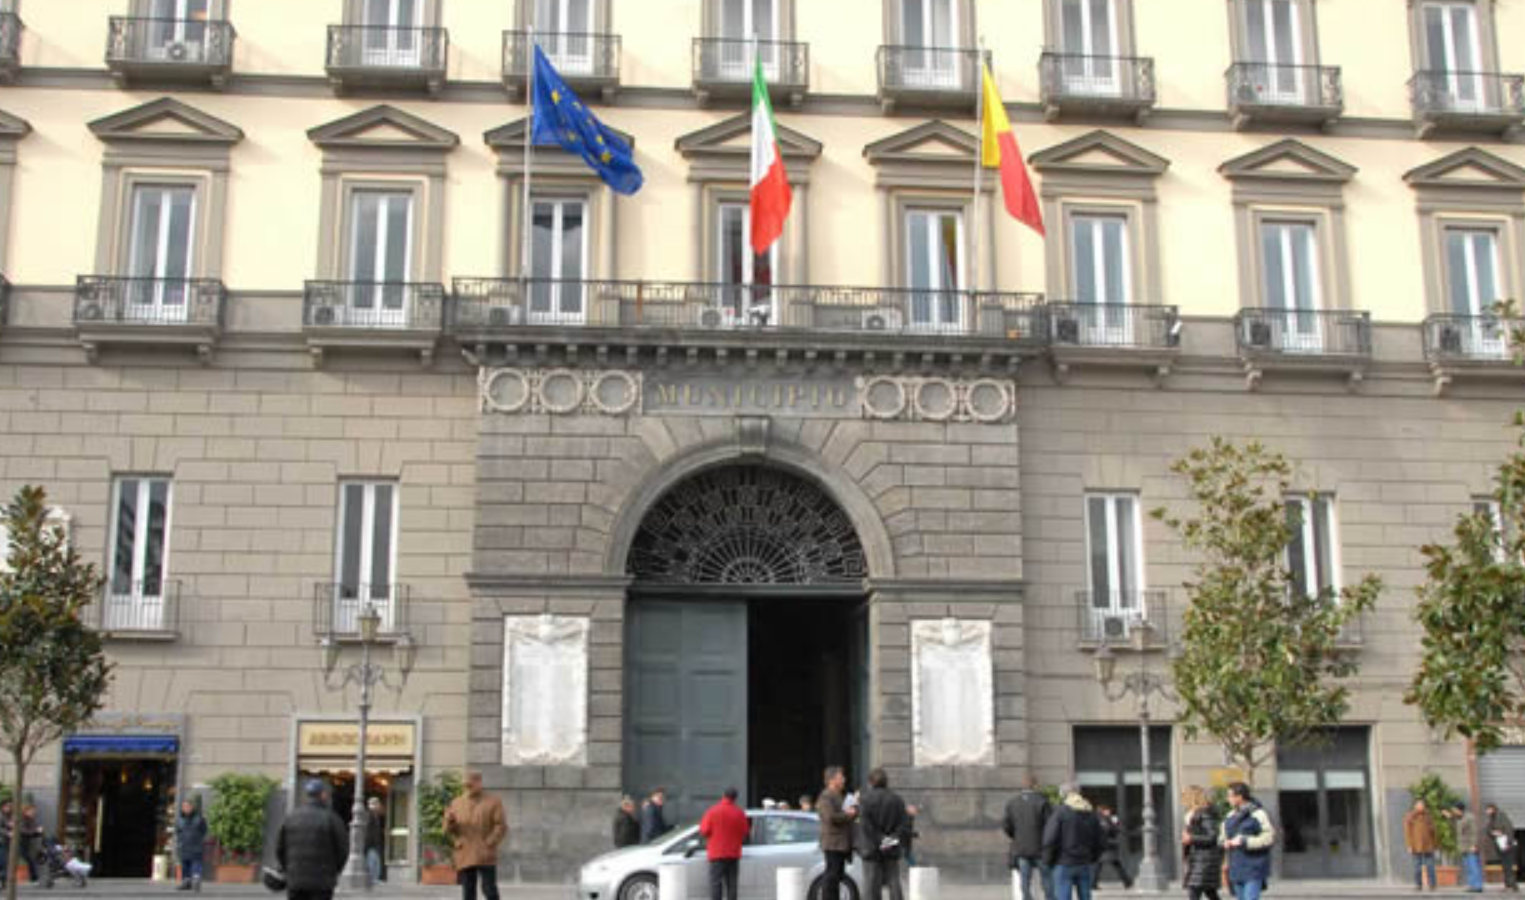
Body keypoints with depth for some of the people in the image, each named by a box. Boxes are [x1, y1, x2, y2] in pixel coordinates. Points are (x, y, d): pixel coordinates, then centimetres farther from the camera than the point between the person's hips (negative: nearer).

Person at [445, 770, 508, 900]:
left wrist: (489, 844, -13)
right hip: (464, 857, 3)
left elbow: (501, 827, -3)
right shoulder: (456, 803, 13)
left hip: (485, 857, -3)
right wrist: (449, 820, -11)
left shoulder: (493, 802, 2)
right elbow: (449, 830, 11)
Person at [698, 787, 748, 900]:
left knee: (716, 882, -2)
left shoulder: (712, 811, -9)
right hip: (734, 854, 3)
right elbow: (745, 832, 3)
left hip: (717, 853, -2)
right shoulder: (739, 813, -2)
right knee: (732, 883, 7)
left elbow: (704, 830, -8)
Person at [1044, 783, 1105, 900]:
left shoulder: (1060, 812, -10)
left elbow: (1050, 840, -14)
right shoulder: (1091, 813, 7)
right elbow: (1099, 841, 12)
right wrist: (1092, 860, 22)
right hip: (1085, 865, 5)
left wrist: (1048, 861, -2)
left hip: (1064, 864, -5)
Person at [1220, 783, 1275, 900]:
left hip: (1254, 869, -7)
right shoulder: (1230, 817, 13)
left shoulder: (1258, 814, -8)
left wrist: (1244, 842, -18)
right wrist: (1226, 843, -1)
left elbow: (1269, 838, -13)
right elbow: (1223, 837, 23)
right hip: (1236, 869, 7)